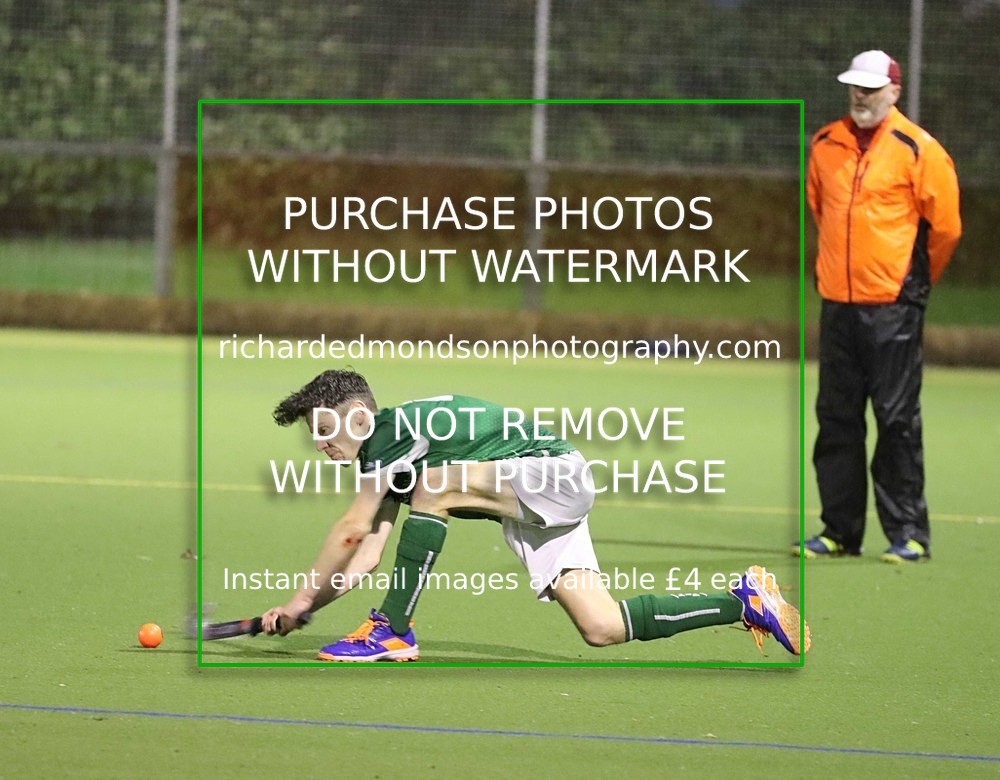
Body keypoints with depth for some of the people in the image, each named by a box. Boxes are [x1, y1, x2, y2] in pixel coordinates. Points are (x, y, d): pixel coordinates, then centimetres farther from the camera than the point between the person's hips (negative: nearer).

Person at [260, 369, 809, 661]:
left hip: (554, 472, -10)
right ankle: (743, 603, 7)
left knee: (432, 486, -26)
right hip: (531, 514, 10)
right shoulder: (383, 461, 14)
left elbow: (350, 531, -17)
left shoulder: (395, 431, -15)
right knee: (602, 629, -1)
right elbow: (365, 554, 13)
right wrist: (300, 609, 5)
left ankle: (394, 632, -20)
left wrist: (305, 599, -8)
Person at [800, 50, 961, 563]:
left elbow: (945, 226, -2)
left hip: (893, 305, -5)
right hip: (837, 303, 5)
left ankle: (908, 534, 0)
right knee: (836, 419, 8)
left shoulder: (919, 150, -7)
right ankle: (840, 531, 15)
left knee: (897, 419, -4)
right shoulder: (825, 145, 9)